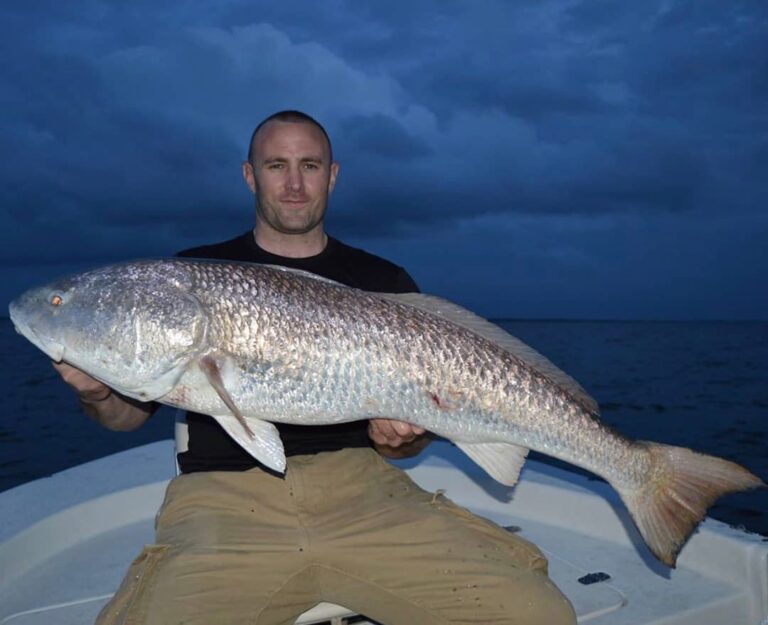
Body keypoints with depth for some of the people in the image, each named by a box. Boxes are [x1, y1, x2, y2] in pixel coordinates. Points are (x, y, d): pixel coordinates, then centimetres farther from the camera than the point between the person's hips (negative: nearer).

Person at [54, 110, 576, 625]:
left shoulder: (386, 283, 15)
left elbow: (413, 433, 16)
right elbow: (133, 411, 14)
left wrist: (398, 438, -7)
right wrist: (98, 394, -8)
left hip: (360, 487, 2)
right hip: (226, 494, -1)